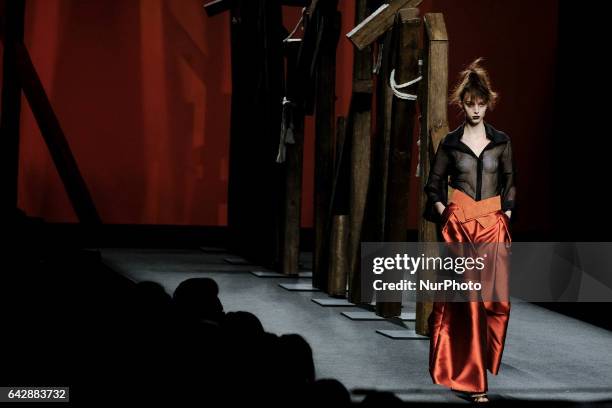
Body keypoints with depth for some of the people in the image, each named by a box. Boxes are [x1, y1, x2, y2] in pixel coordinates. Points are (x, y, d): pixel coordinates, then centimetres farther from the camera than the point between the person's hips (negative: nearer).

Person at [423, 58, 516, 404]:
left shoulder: (501, 142, 8)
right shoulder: (450, 143, 6)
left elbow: (510, 182, 15)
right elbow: (435, 183, 13)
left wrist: (507, 212, 4)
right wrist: (441, 210, -1)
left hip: (493, 226, 2)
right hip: (458, 226, -1)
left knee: (497, 298, -8)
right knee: (466, 299, -6)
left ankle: (482, 362, 14)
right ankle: (470, 377, -2)